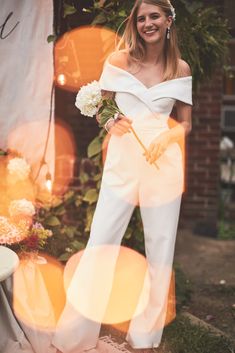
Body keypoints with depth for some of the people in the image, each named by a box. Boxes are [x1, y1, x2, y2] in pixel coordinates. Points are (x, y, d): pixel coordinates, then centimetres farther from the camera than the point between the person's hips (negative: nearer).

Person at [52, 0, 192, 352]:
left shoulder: (181, 68, 5)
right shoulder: (118, 59, 2)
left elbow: (186, 123, 10)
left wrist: (167, 138, -11)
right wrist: (110, 123, -14)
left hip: (164, 160, 1)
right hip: (123, 159, -1)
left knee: (161, 245, 6)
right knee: (100, 241, -2)